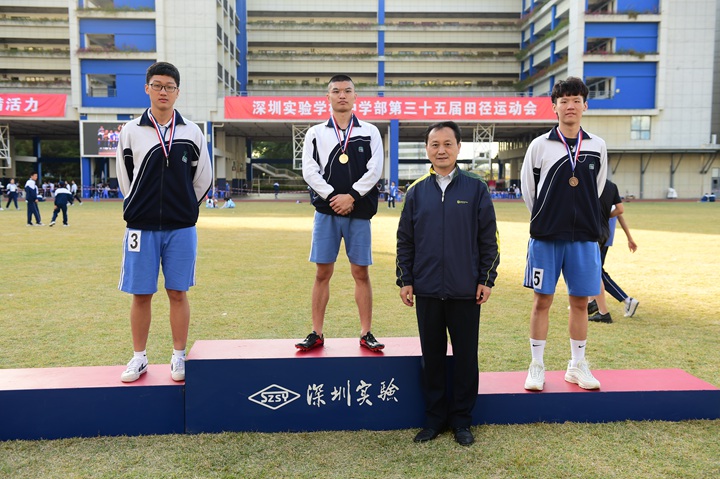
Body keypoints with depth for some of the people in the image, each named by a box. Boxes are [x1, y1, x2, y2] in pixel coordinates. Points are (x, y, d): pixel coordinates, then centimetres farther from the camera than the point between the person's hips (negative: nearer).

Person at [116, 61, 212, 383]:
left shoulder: (191, 132, 3)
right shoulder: (131, 131, 3)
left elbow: (203, 178, 10)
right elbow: (125, 179, 10)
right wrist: (142, 210, 10)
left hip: (181, 228, 0)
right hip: (141, 227, 0)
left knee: (178, 293, 5)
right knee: (141, 294, 6)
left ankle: (178, 357, 17)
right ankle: (139, 357, 20)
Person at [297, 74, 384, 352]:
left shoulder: (370, 132, 8)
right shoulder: (315, 133, 9)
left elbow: (374, 170, -3)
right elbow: (309, 171, 0)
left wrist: (351, 196, -12)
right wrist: (332, 197, -11)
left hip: (359, 211, 0)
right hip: (326, 211, 1)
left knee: (361, 272, 3)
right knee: (323, 272, 3)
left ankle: (366, 334, 12)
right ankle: (317, 334, 12)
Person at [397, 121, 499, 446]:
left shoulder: (476, 189, 0)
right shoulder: (417, 192, 5)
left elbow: (488, 239, 2)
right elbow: (405, 240, 8)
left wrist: (487, 279, -2)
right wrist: (404, 281, 4)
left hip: (465, 291, -1)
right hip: (427, 291, 2)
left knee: (465, 356, 8)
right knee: (432, 356, 11)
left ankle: (462, 420, 24)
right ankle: (434, 418, 25)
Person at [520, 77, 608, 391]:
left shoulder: (597, 146, 6)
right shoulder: (540, 146, -2)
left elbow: (597, 189, 17)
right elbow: (528, 189, 6)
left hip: (584, 238, 2)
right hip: (545, 236, -2)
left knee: (580, 301, 8)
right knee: (542, 300, 2)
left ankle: (577, 366, 22)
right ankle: (537, 366, 13)